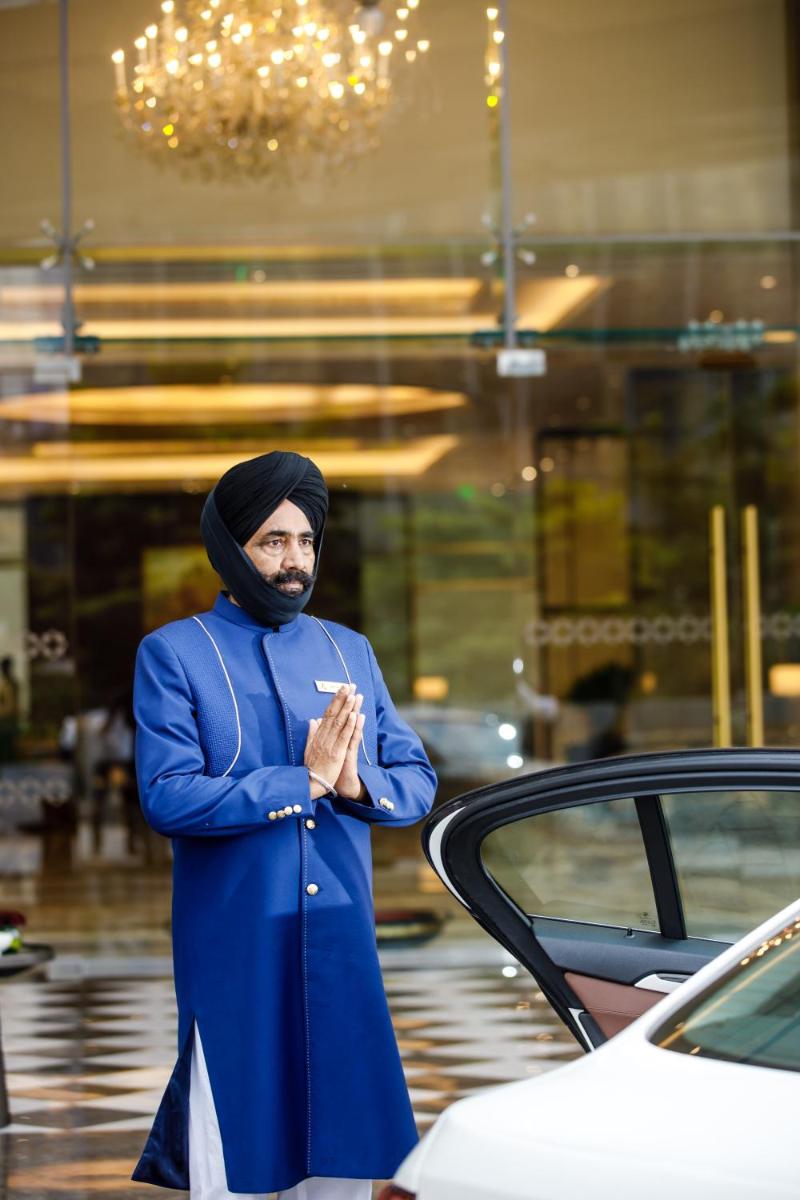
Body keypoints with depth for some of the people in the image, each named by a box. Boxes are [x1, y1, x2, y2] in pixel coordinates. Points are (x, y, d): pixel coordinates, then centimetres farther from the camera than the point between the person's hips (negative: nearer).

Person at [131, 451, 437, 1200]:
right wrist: (305, 782, -17)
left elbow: (418, 780, 9)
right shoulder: (174, 654, -2)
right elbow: (167, 797, -15)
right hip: (233, 961, -4)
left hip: (342, 954, 5)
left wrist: (360, 784, -12)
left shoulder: (350, 652, 14)